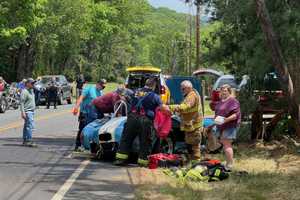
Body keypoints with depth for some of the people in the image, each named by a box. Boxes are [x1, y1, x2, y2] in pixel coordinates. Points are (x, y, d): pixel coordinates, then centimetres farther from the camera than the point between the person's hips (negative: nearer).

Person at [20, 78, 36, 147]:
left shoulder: (31, 90, 16)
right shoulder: (24, 91, -14)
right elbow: (22, 102, -17)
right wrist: (22, 112, -22)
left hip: (31, 111, 10)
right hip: (27, 111, -10)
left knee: (26, 126, 13)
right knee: (30, 125, -16)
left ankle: (25, 140, 18)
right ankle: (29, 140, -18)